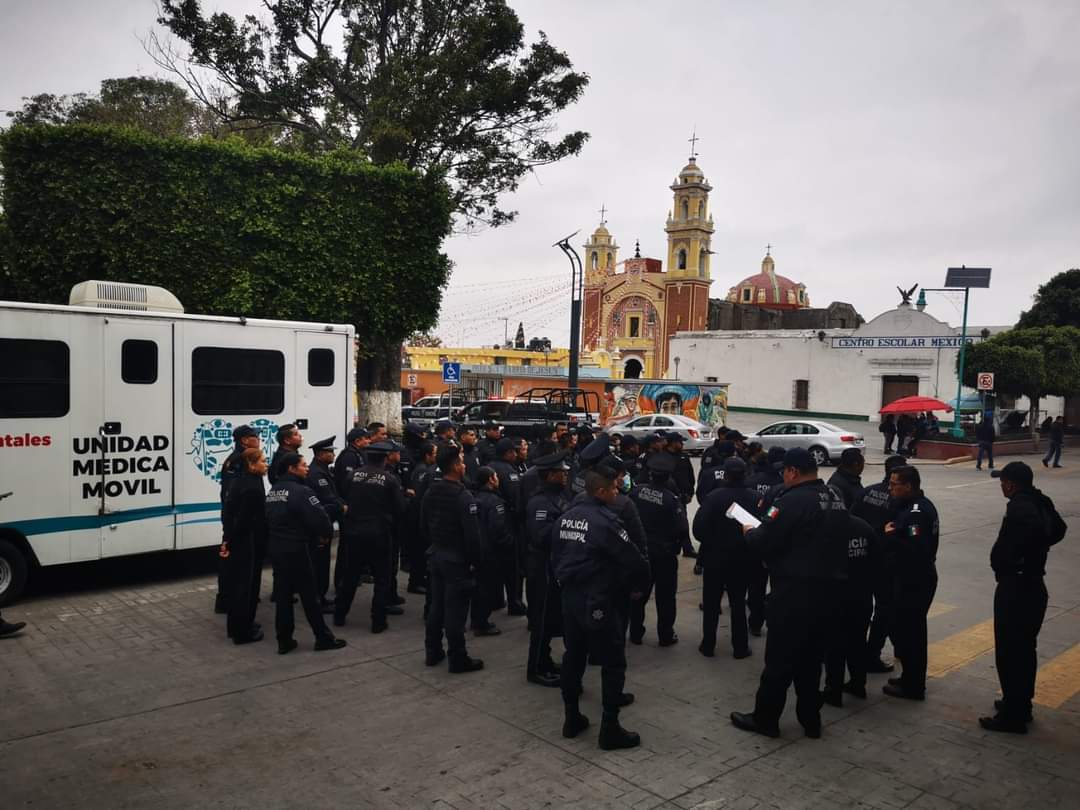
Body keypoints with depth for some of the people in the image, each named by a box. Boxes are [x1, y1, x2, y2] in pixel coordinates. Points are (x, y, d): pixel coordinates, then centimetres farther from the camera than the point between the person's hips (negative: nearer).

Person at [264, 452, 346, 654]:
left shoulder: (272, 491, 11)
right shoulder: (301, 491, -17)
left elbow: (268, 519, 15)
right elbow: (320, 519, -21)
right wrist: (325, 533, -2)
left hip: (275, 548, 8)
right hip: (296, 550, -8)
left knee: (283, 594, 11)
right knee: (309, 595, 1)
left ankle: (284, 641, 16)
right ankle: (323, 638, 10)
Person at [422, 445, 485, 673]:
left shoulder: (430, 493, 3)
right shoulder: (463, 497, -21)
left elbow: (424, 524, 12)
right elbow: (472, 535, -22)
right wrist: (475, 561, -11)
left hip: (435, 555, 8)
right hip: (457, 560, -7)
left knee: (436, 605, 17)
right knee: (455, 611, 0)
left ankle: (432, 652, 27)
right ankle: (458, 659, 9)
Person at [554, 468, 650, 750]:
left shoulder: (567, 516, 5)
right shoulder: (605, 521, -19)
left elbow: (556, 555, 12)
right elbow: (633, 561, -17)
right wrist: (639, 585, 2)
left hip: (569, 597, 8)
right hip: (598, 602, -8)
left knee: (573, 657, 17)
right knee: (613, 663, 4)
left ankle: (571, 719, 26)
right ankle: (610, 729, 9)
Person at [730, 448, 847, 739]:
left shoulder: (793, 500, -18)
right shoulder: (835, 499, 10)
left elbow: (764, 541, -18)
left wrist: (749, 531, 3)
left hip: (794, 589, -8)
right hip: (826, 586, 8)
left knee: (780, 656, 2)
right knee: (811, 656, 17)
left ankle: (765, 718, 13)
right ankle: (810, 719, 25)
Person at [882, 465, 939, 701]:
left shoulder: (916, 512, -22)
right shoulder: (919, 505, 11)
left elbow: (915, 550, -32)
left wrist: (890, 536, -20)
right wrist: (894, 533, -4)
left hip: (915, 581, -10)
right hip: (917, 577, 10)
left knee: (907, 631, -1)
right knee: (911, 629, 19)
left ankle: (912, 686, 10)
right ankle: (912, 679, 31)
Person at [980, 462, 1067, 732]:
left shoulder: (1020, 509, -21)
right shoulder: (1042, 503, 6)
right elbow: (1058, 529, 23)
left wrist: (1001, 562, -17)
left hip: (1015, 588, -9)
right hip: (1034, 585, 9)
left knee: (1008, 652, 0)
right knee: (1025, 649, 19)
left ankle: (1012, 716, 7)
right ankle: (1021, 705, 32)